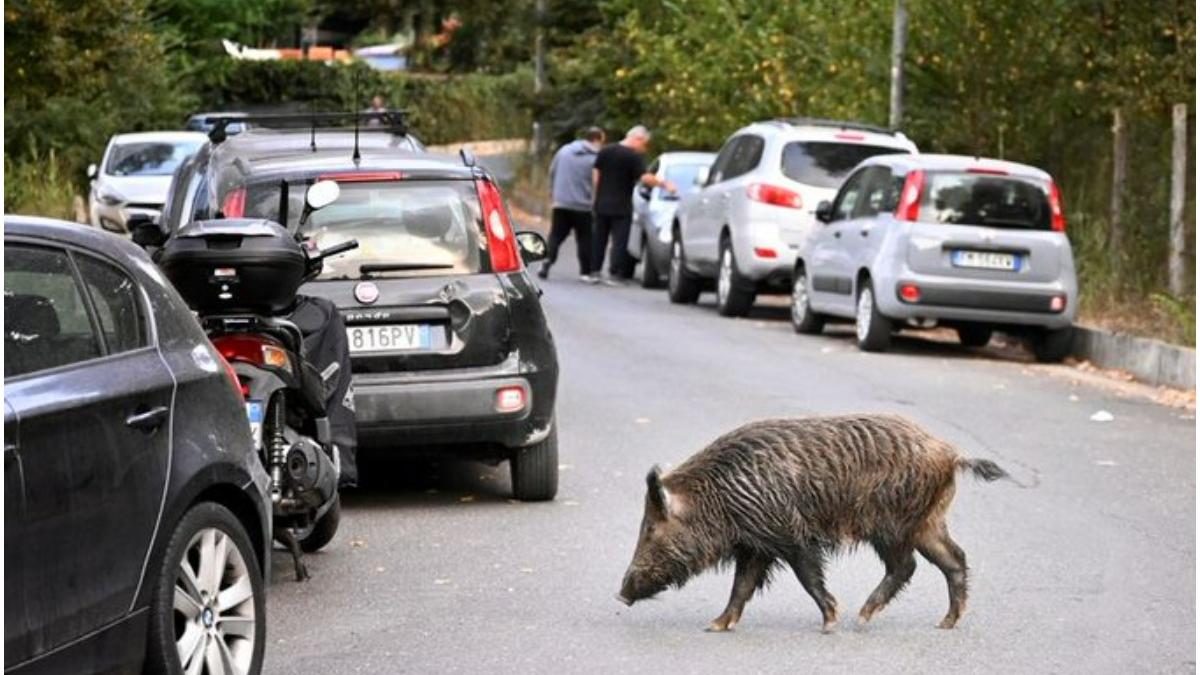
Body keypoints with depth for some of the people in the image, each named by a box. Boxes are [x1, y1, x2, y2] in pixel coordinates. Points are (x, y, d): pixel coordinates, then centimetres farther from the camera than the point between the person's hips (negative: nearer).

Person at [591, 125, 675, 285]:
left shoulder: (605, 152, 9)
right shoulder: (634, 156, -10)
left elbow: (595, 175, 9)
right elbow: (644, 178, -19)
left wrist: (598, 195, 14)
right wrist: (664, 184, -13)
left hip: (601, 204, 5)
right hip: (621, 206, -5)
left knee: (598, 239, 11)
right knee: (619, 241, -1)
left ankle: (593, 271, 12)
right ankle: (614, 274, -6)